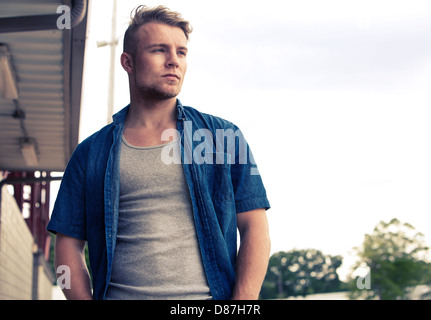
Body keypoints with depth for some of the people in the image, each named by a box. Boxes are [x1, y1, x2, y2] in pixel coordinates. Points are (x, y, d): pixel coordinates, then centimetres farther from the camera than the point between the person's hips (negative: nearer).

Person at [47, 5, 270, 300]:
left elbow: (255, 228, 8)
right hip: (120, 295, 0)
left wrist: (242, 301, -6)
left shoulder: (223, 137, 14)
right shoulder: (91, 153, 15)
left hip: (210, 296, 1)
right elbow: (69, 245, 14)